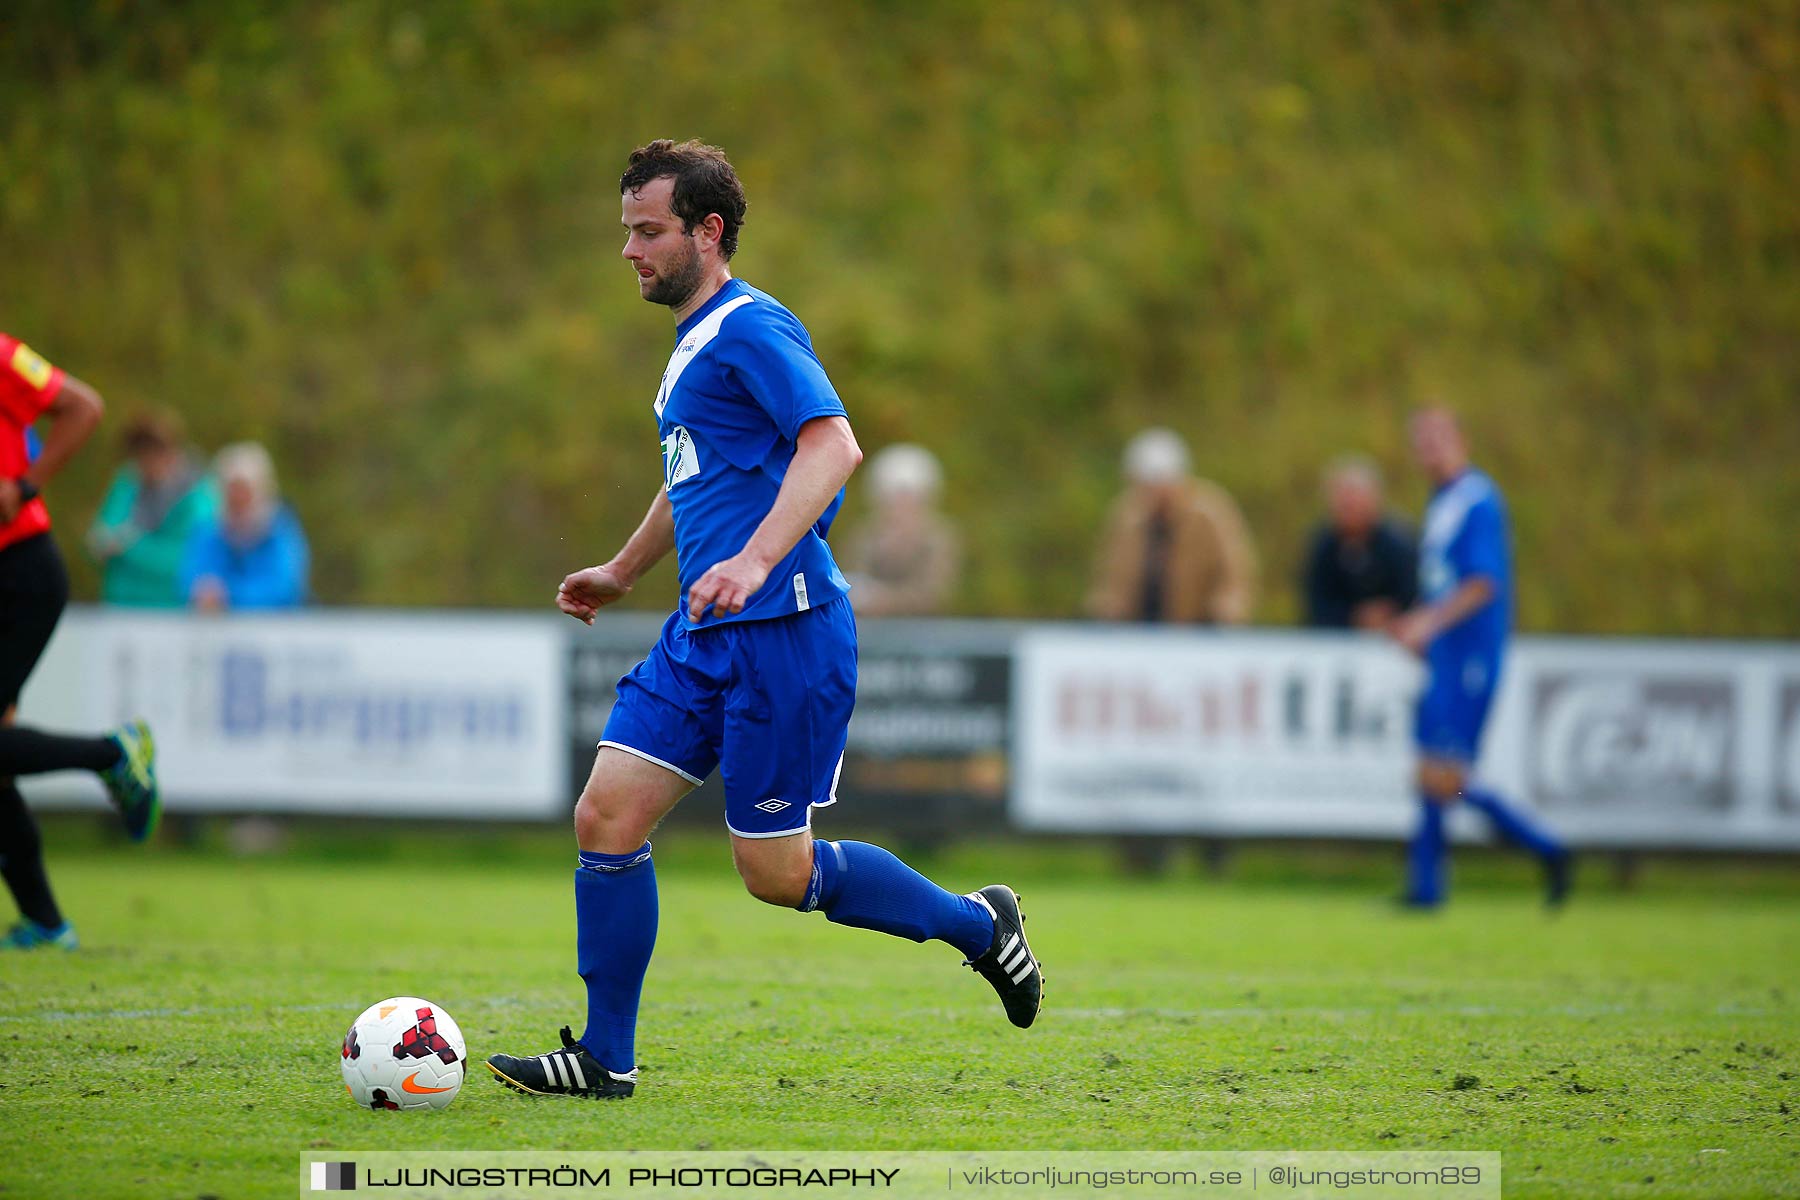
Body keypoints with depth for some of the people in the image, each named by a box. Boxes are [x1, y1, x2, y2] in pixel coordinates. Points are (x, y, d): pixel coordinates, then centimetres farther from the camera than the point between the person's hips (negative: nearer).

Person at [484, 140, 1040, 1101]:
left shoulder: (751, 327, -11)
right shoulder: (695, 339, 19)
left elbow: (833, 445, -25)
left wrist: (756, 560, -36)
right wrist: (622, 571, 42)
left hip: (782, 632, -9)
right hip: (704, 634, 9)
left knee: (775, 870, -4)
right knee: (607, 815, -1)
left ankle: (977, 923, 15)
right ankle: (605, 1059, 4)